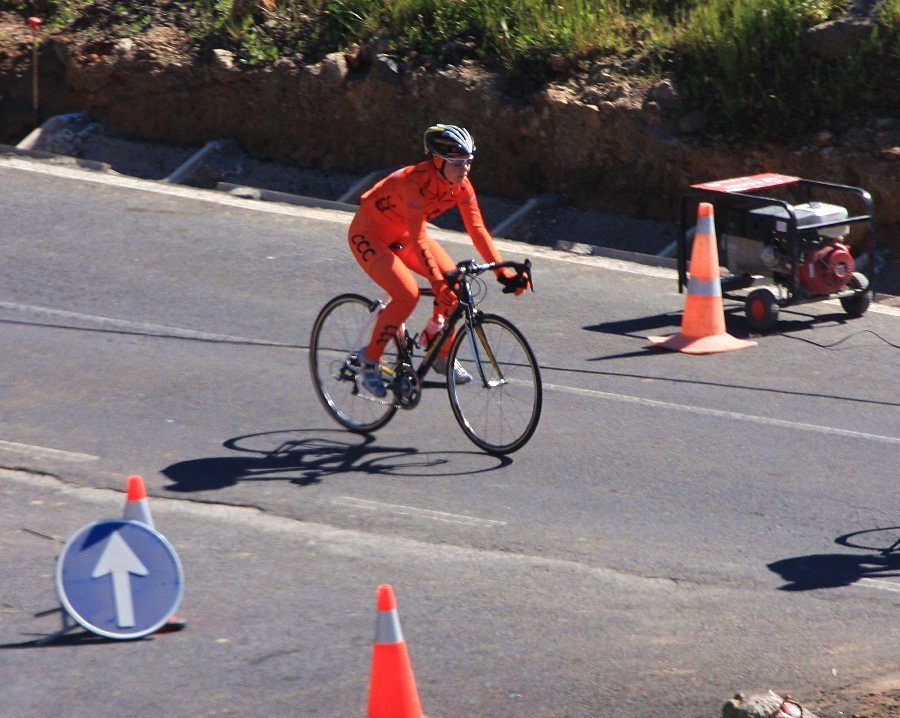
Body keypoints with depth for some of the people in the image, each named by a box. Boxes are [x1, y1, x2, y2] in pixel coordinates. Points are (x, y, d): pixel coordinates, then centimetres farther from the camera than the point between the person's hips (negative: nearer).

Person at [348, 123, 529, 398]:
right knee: (408, 295, -25)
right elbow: (418, 240, -39)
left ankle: (441, 354, 9)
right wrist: (438, 283, -47)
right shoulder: (415, 182, -35)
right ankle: (370, 362, -8)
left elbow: (477, 229, -14)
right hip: (368, 235, -7)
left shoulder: (460, 184, -14)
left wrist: (503, 272, -22)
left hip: (401, 236, 7)